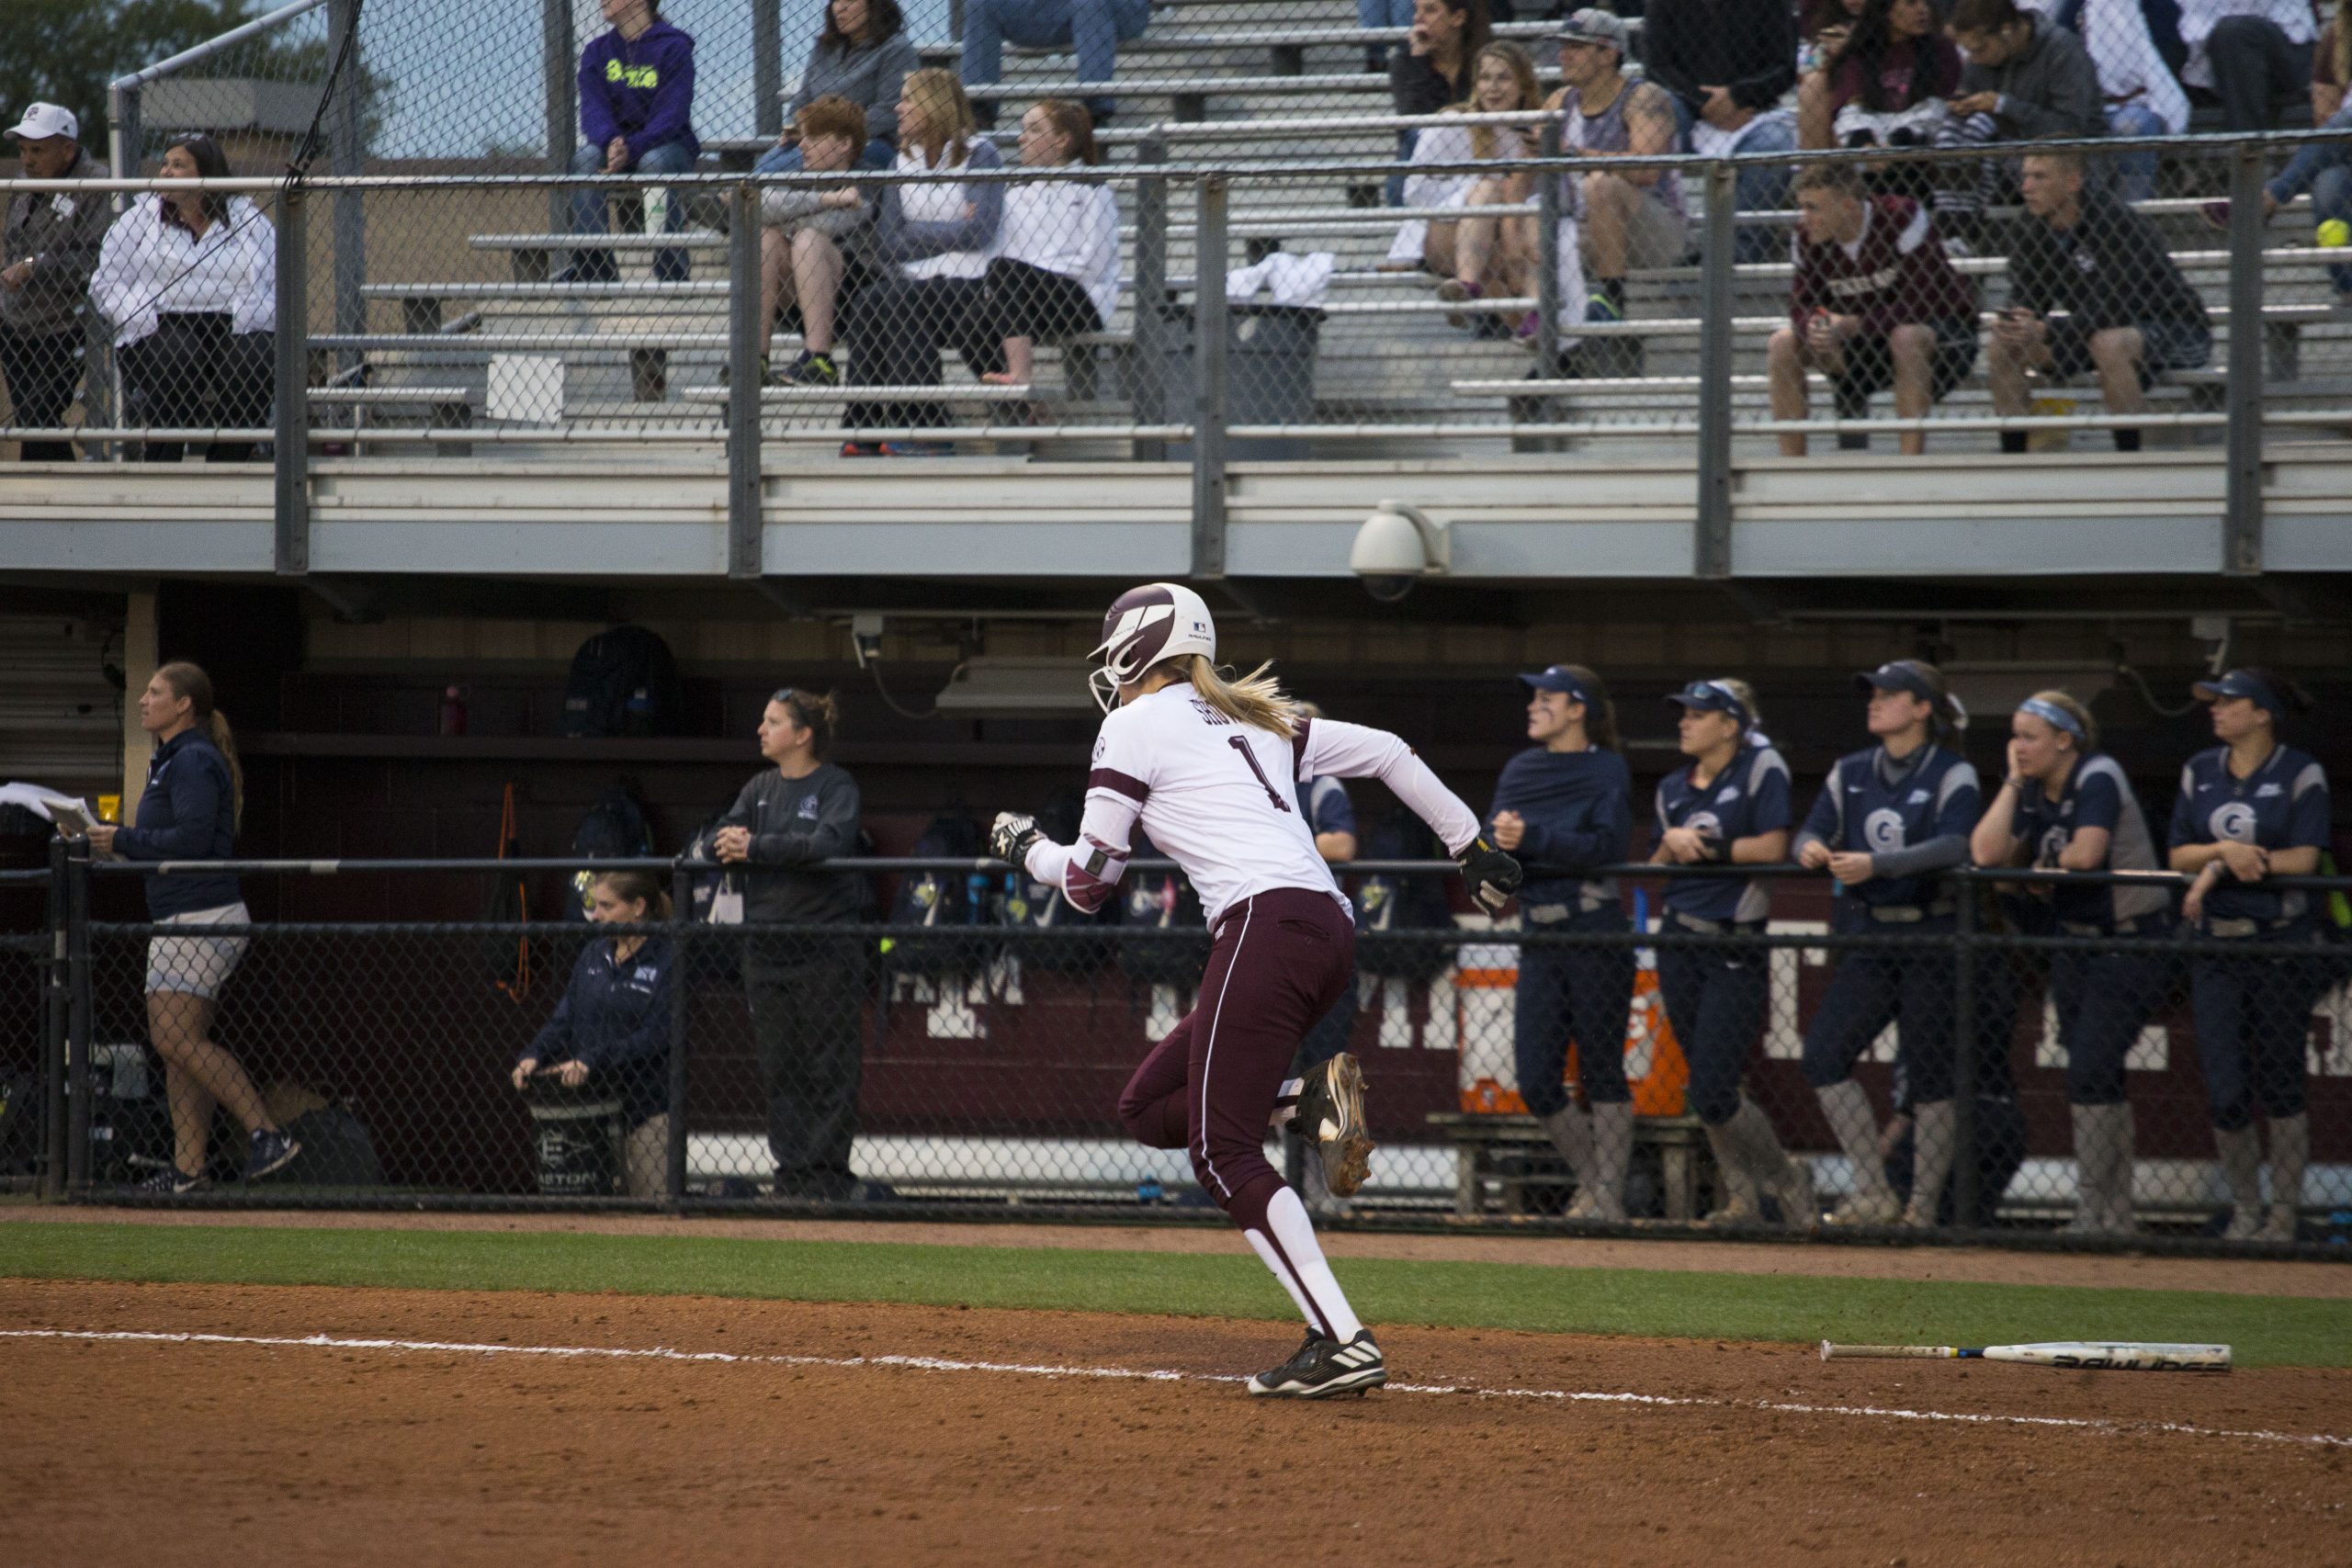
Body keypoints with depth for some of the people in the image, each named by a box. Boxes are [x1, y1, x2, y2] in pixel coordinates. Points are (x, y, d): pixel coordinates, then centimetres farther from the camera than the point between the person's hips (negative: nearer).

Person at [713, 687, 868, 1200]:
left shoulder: (836, 787, -3)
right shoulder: (760, 788, 16)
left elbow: (828, 843, -21)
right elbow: (720, 842, 6)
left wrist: (756, 847, -21)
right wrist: (728, 843, -17)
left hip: (824, 950, -6)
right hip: (766, 945, 6)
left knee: (830, 1068, -4)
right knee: (780, 1068, 7)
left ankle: (828, 1173, -1)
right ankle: (792, 1173, 11)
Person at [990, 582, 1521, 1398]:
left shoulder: (1134, 726, 5)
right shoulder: (1254, 722, 26)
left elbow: (1088, 880, 5)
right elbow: (1387, 754, 25)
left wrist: (1026, 847, 25)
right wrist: (1471, 844, 30)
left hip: (1266, 926, -8)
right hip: (1331, 933, 8)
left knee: (1222, 1153, -9)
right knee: (1148, 1109, 16)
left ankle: (1343, 1344, -19)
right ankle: (1313, 1104, -3)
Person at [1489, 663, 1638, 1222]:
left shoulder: (1607, 771, -3)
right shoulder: (1519, 771, 15)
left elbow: (1606, 846, -15)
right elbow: (1493, 839, 10)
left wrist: (1531, 839, -22)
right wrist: (1501, 839, -12)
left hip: (1596, 933, -6)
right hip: (1539, 937, 6)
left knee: (1601, 1071, -3)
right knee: (1536, 1082, 2)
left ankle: (1608, 1198, 3)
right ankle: (1590, 1182, 19)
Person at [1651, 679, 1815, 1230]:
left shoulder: (1760, 768, -5)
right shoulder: (1674, 788, 14)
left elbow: (1772, 848, -14)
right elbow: (1657, 867, 15)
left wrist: (1705, 846, -9)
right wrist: (1671, 845, -5)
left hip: (1736, 948, -6)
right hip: (1679, 941, 6)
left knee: (1713, 1095, -11)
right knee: (1706, 1088, 6)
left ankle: (1787, 1181, 8)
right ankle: (1742, 1198, 16)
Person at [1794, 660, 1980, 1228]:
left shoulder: (1952, 775, -5)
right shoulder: (1851, 772, 13)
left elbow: (1953, 845, -20)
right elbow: (1814, 830, 7)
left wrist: (1875, 865, -32)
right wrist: (1811, 848, -19)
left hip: (1929, 938, -5)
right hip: (1868, 936, 5)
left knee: (1930, 1074, -2)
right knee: (1823, 1055, -8)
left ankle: (1924, 1204, 7)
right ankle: (1874, 1192, -2)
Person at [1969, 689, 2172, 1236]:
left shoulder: (2097, 777, -12)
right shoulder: (2034, 795, 9)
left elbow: (2086, 854, -25)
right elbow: (1985, 854, -4)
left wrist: (2042, 867, -5)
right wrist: (2014, 782, -2)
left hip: (2130, 940, -8)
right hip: (2074, 942, 8)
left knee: (2091, 1071, -15)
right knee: (2097, 1078, 10)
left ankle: (2095, 1212, -11)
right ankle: (2115, 1215, 16)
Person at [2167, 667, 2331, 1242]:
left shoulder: (2300, 774, -3)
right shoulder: (2201, 771, 11)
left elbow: (2302, 860, -12)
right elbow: (2179, 856, 8)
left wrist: (2219, 867, -13)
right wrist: (2224, 849, -12)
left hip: (2283, 942, -4)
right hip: (2216, 946, 4)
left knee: (2281, 1082, -1)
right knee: (2224, 1088, -2)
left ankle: (2283, 1212, 8)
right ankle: (2245, 1208, 14)